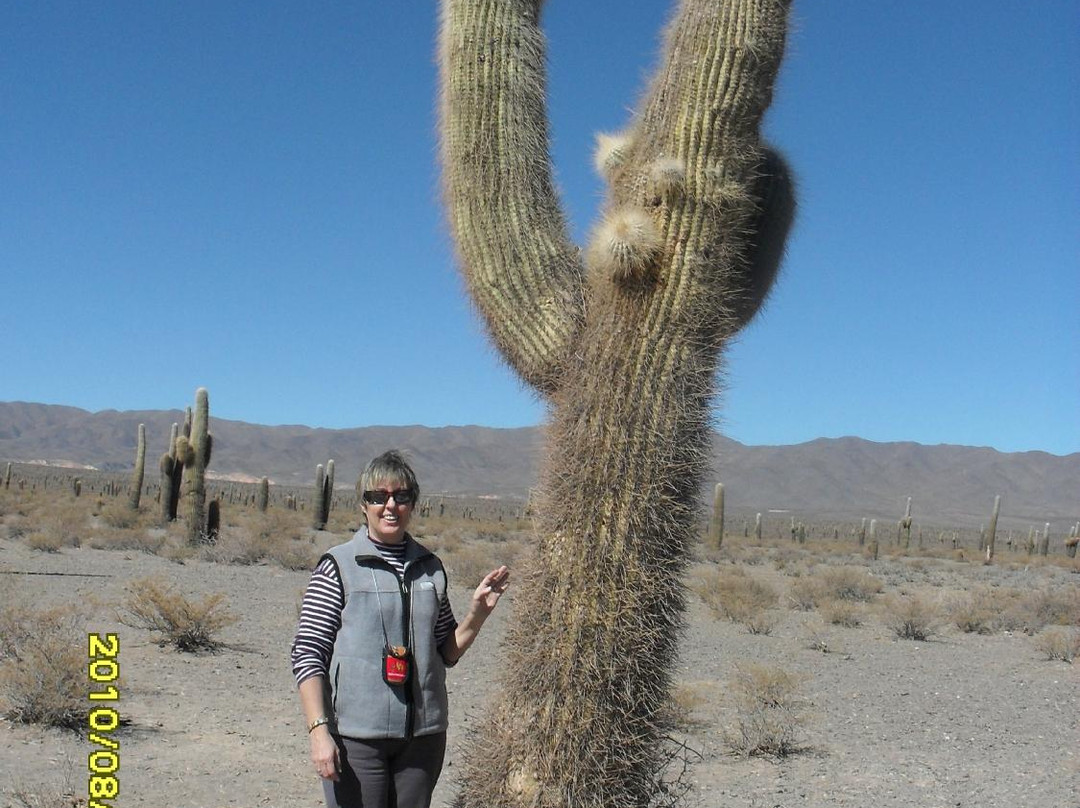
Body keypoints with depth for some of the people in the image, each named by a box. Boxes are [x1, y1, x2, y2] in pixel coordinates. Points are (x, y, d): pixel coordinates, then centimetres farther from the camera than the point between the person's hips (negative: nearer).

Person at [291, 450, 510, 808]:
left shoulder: (430, 567, 9)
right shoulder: (338, 567, -5)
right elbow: (307, 654, -7)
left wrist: (478, 611, 0)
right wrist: (318, 731, -14)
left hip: (423, 735, 5)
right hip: (355, 736, -4)